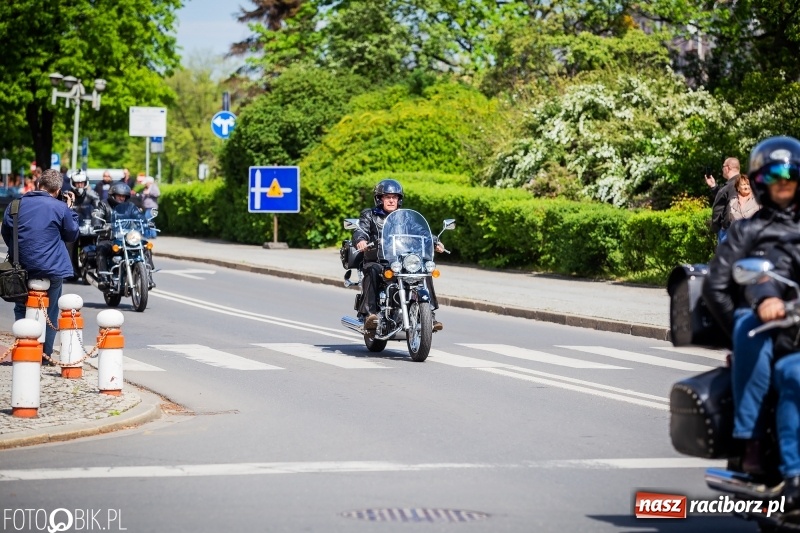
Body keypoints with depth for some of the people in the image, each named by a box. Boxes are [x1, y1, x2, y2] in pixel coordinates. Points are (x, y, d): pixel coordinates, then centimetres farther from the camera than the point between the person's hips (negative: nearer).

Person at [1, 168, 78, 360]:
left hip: (22, 266, 2)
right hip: (52, 268, -2)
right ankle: (45, 353, 12)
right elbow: (71, 235, 6)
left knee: (21, 309, 16)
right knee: (50, 311, 10)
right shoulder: (60, 208, -8)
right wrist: (70, 210, 14)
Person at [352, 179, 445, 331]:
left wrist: (435, 242, -9)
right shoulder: (369, 215, 12)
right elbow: (360, 230, -6)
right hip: (376, 260, -3)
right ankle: (369, 313, -42)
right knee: (372, 272, -36)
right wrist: (361, 240, -31)